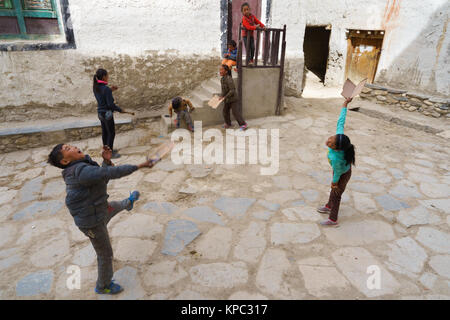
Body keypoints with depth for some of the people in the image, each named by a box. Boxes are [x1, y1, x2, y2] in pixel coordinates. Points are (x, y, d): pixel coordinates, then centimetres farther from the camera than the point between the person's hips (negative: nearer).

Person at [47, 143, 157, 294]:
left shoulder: (79, 167, -3)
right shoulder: (81, 171, -34)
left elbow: (104, 178, 6)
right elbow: (113, 173, -38)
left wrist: (107, 161, -8)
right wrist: (140, 166, -34)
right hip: (92, 223, -9)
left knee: (114, 206, 37)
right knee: (105, 254, 12)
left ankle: (128, 202, 73)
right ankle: (103, 286, 36)